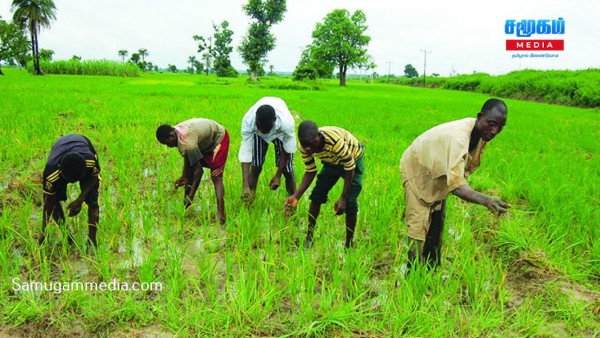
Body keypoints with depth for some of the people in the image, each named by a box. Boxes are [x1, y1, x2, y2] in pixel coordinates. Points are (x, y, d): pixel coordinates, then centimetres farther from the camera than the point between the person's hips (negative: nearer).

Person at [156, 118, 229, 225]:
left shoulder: (187, 141, -36)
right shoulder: (176, 131, -9)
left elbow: (199, 170, -34)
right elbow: (188, 157, 6)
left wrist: (190, 195, -30)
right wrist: (184, 176, 11)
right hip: (205, 141, 10)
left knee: (216, 177, -19)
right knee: (191, 172, 11)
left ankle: (221, 217, -28)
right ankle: (186, 208, 22)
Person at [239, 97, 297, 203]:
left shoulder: (286, 123, -44)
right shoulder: (248, 121, -41)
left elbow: (286, 150, -26)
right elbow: (245, 152, -37)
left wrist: (278, 176, -19)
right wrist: (245, 186, -41)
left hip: (281, 133, -1)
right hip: (257, 133, 1)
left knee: (287, 170, -7)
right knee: (255, 167, -5)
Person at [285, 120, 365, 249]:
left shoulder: (335, 141, -43)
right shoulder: (304, 147, -25)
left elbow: (349, 168, -30)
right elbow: (310, 172, -12)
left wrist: (343, 198, -29)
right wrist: (296, 196, -24)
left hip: (353, 159, -5)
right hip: (332, 161, 5)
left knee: (350, 203, -14)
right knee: (317, 196, -4)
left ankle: (349, 244, 3)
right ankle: (309, 237, 12)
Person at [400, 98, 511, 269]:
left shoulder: (481, 133, -15)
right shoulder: (459, 136, -42)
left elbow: (467, 164, 3)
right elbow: (456, 184, -51)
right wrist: (485, 200, -64)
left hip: (439, 174, 9)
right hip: (417, 170, -9)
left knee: (437, 225, 16)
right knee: (419, 227, -11)